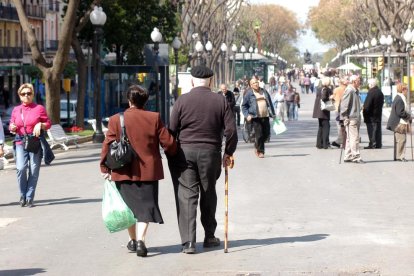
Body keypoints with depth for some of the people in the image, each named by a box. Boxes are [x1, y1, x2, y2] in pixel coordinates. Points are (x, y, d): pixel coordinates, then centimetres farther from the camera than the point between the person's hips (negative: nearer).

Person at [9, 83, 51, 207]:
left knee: (34, 170, -5)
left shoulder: (39, 108, 6)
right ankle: (23, 196, 2)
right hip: (20, 142, 1)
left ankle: (29, 198, 6)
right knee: (21, 168, -16)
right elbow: (11, 125, 20)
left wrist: (40, 125, -11)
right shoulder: (16, 110, 15)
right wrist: (12, 128, -3)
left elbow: (48, 123, 9)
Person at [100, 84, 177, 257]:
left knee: (128, 206, 15)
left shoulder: (116, 120, -4)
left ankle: (132, 240, 25)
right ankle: (140, 240, -14)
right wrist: (171, 154, 19)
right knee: (145, 206, 1)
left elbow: (107, 145, -5)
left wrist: (105, 168, 4)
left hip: (124, 172, 1)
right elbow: (168, 143, -2)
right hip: (148, 171, -1)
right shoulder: (154, 118, -3)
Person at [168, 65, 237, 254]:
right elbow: (231, 130, -1)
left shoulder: (182, 101, -3)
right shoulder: (220, 101, 1)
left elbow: (171, 130, -3)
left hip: (185, 152, -1)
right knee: (208, 194, 17)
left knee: (186, 196, 0)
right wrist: (229, 152, 12)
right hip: (211, 153, 2)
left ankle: (188, 241, -7)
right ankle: (209, 237, 27)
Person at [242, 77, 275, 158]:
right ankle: (260, 151, 4)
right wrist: (247, 115, -8)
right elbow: (244, 106, 6)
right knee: (259, 135, -8)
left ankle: (257, 147, 27)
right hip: (256, 117, -4)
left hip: (265, 116, 4)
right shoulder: (249, 94, 2)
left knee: (267, 133, 4)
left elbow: (270, 103, 21)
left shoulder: (264, 92, 15)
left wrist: (273, 114, 16)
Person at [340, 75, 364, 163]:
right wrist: (345, 117, -18)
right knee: (354, 138, -9)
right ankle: (356, 156, -8)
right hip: (351, 119, -10)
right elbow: (344, 105, -17)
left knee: (350, 138, 12)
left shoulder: (355, 91, 16)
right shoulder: (349, 91, -14)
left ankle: (348, 157, 17)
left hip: (356, 118, 10)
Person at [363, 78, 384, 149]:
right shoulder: (380, 92, 10)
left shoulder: (371, 92, -17)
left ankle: (372, 144, -5)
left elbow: (367, 104, -21)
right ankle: (378, 144, 14)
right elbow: (382, 102, 15)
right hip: (378, 114, 8)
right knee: (378, 129, 11)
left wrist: (364, 110, -8)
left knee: (371, 130, -4)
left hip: (371, 115, -8)